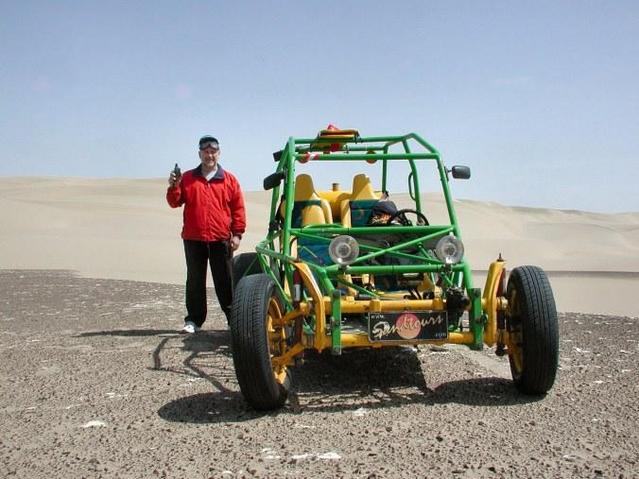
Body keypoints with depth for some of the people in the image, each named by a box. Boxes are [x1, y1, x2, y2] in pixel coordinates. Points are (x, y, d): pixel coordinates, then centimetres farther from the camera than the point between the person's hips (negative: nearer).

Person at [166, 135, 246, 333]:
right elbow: (175, 203, 5)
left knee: (225, 281, 4)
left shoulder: (229, 180, 5)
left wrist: (237, 234, -2)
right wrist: (173, 187, -13)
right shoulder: (187, 178, 8)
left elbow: (238, 209, 4)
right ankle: (194, 320, 16)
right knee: (195, 281, 8)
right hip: (193, 239, 1)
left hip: (221, 240, -1)